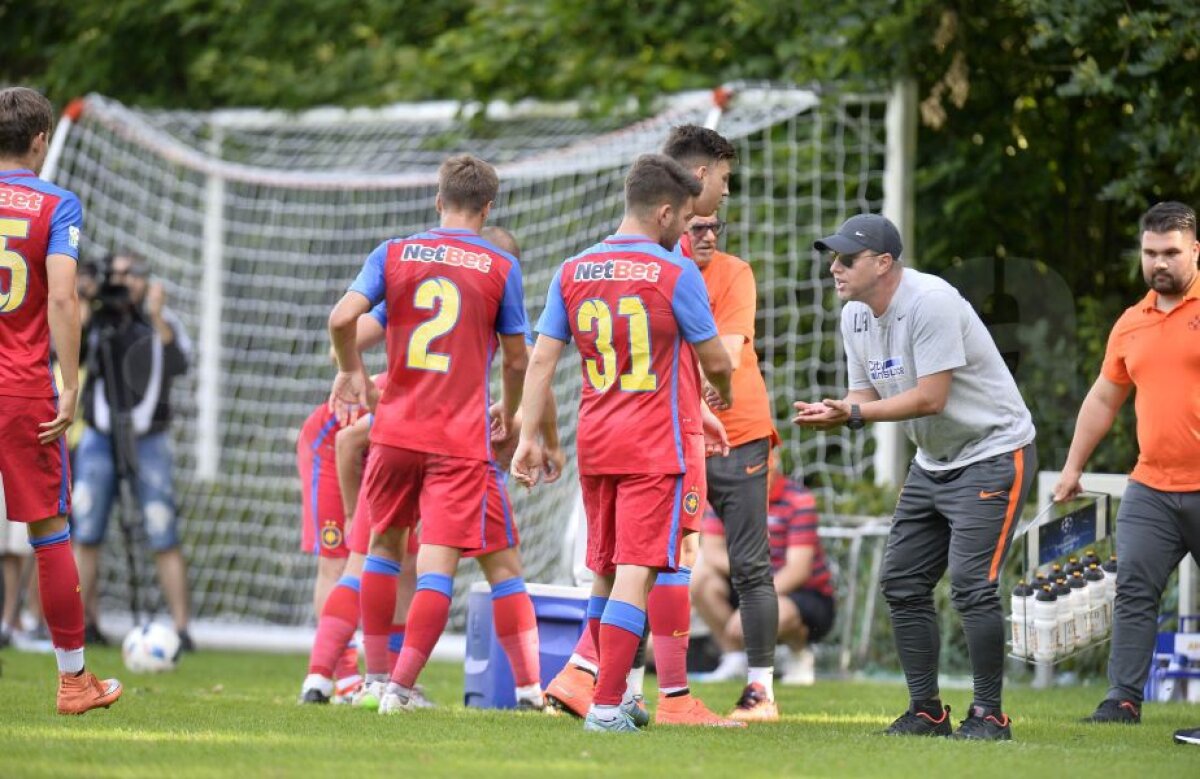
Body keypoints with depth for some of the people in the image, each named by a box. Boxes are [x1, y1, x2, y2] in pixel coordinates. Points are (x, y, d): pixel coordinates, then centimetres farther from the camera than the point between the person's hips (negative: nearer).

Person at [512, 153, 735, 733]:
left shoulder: (572, 273, 4)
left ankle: (610, 694, 23)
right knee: (636, 572, -8)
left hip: (595, 445, 5)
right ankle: (606, 704, -16)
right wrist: (724, 393, 21)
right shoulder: (676, 274, -8)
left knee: (605, 571, 16)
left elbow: (541, 361, 2)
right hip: (658, 446, -5)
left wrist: (529, 438, 5)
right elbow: (715, 360, -1)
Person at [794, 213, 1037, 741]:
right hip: (932, 461, 9)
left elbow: (931, 398, -26)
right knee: (902, 582, 7)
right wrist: (832, 415, -14)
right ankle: (926, 712, 15)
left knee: (971, 585, -17)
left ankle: (989, 714, -7)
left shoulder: (931, 302, -23)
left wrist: (855, 414, -28)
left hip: (994, 454, -9)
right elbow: (864, 395, 8)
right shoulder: (855, 316, 4)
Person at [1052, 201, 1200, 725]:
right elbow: (1102, 400, 23)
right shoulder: (1130, 324, 13)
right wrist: (1073, 466, 23)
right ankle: (1124, 700, -4)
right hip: (1151, 488, 5)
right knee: (1133, 592, -4)